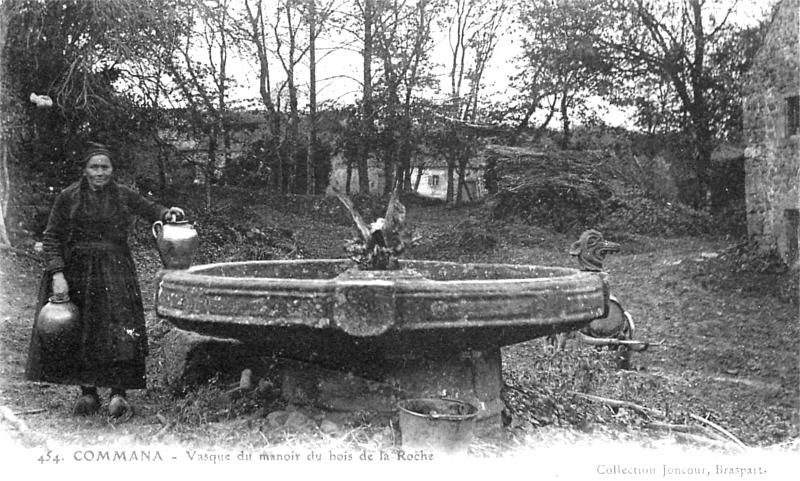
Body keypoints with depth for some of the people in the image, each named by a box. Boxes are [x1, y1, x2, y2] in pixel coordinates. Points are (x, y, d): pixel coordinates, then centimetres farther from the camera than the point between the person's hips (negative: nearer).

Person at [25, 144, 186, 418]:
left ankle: (118, 394, -4)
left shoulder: (124, 196, 4)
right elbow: (51, 239, -1)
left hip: (115, 271, 0)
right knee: (77, 332, 4)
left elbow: (150, 210, 16)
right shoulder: (68, 197, -1)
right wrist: (57, 274, -12)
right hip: (75, 271, 0)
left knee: (119, 329, -9)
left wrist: (168, 214, -7)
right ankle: (87, 393, 18)